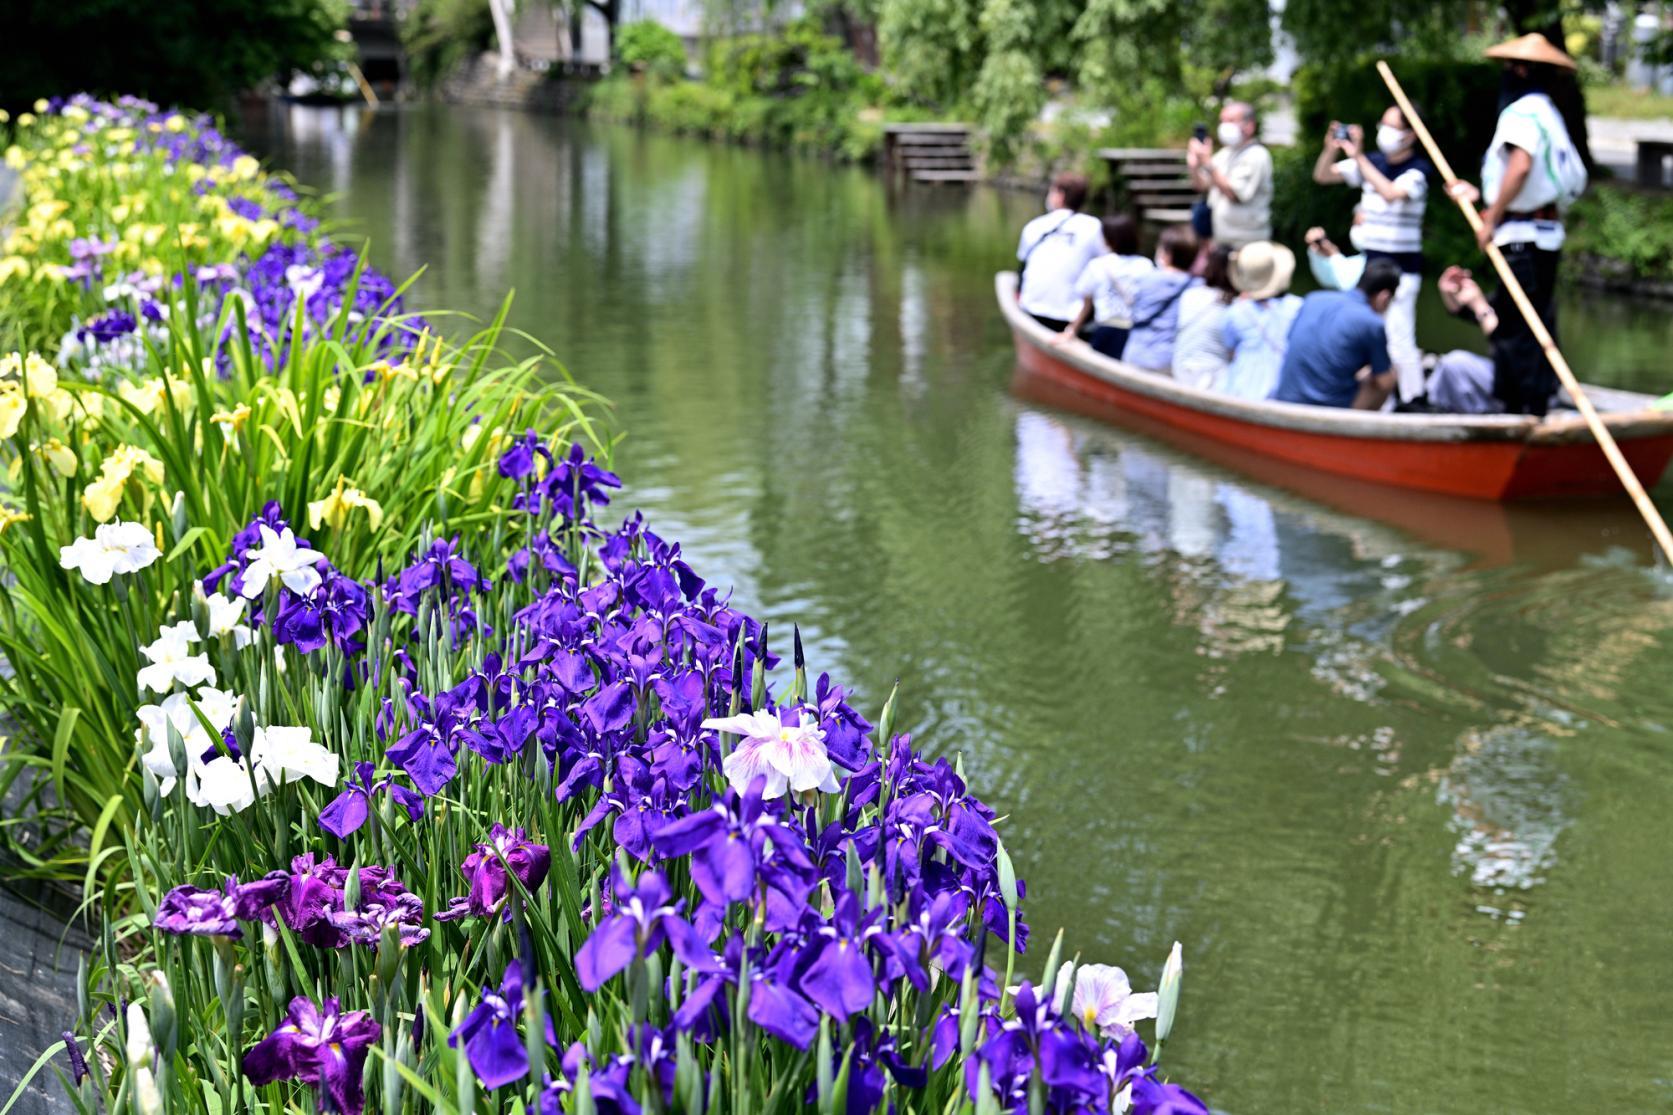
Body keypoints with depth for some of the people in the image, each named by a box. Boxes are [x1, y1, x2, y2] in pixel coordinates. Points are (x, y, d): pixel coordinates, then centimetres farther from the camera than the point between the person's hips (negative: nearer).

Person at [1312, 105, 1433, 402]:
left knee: (1399, 341, -11)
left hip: (1401, 268, -6)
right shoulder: (1372, 162, 8)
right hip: (1368, 263, 6)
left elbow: (1391, 193, -29)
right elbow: (1322, 176, 12)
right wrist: (1331, 149, -7)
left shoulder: (1418, 169, -9)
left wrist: (1358, 156, -26)